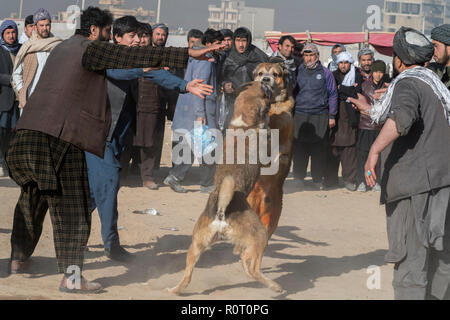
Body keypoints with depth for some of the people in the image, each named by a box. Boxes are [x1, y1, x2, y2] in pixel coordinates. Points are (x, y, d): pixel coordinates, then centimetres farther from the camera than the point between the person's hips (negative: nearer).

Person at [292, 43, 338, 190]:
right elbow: (292, 93, 15)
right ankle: (299, 177, 10)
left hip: (320, 117, -1)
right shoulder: (298, 71, 10)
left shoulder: (325, 73, 5)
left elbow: (333, 94, 8)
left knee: (319, 150, 1)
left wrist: (332, 116, 4)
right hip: (300, 116, 1)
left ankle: (317, 179, 9)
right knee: (299, 150, 1)